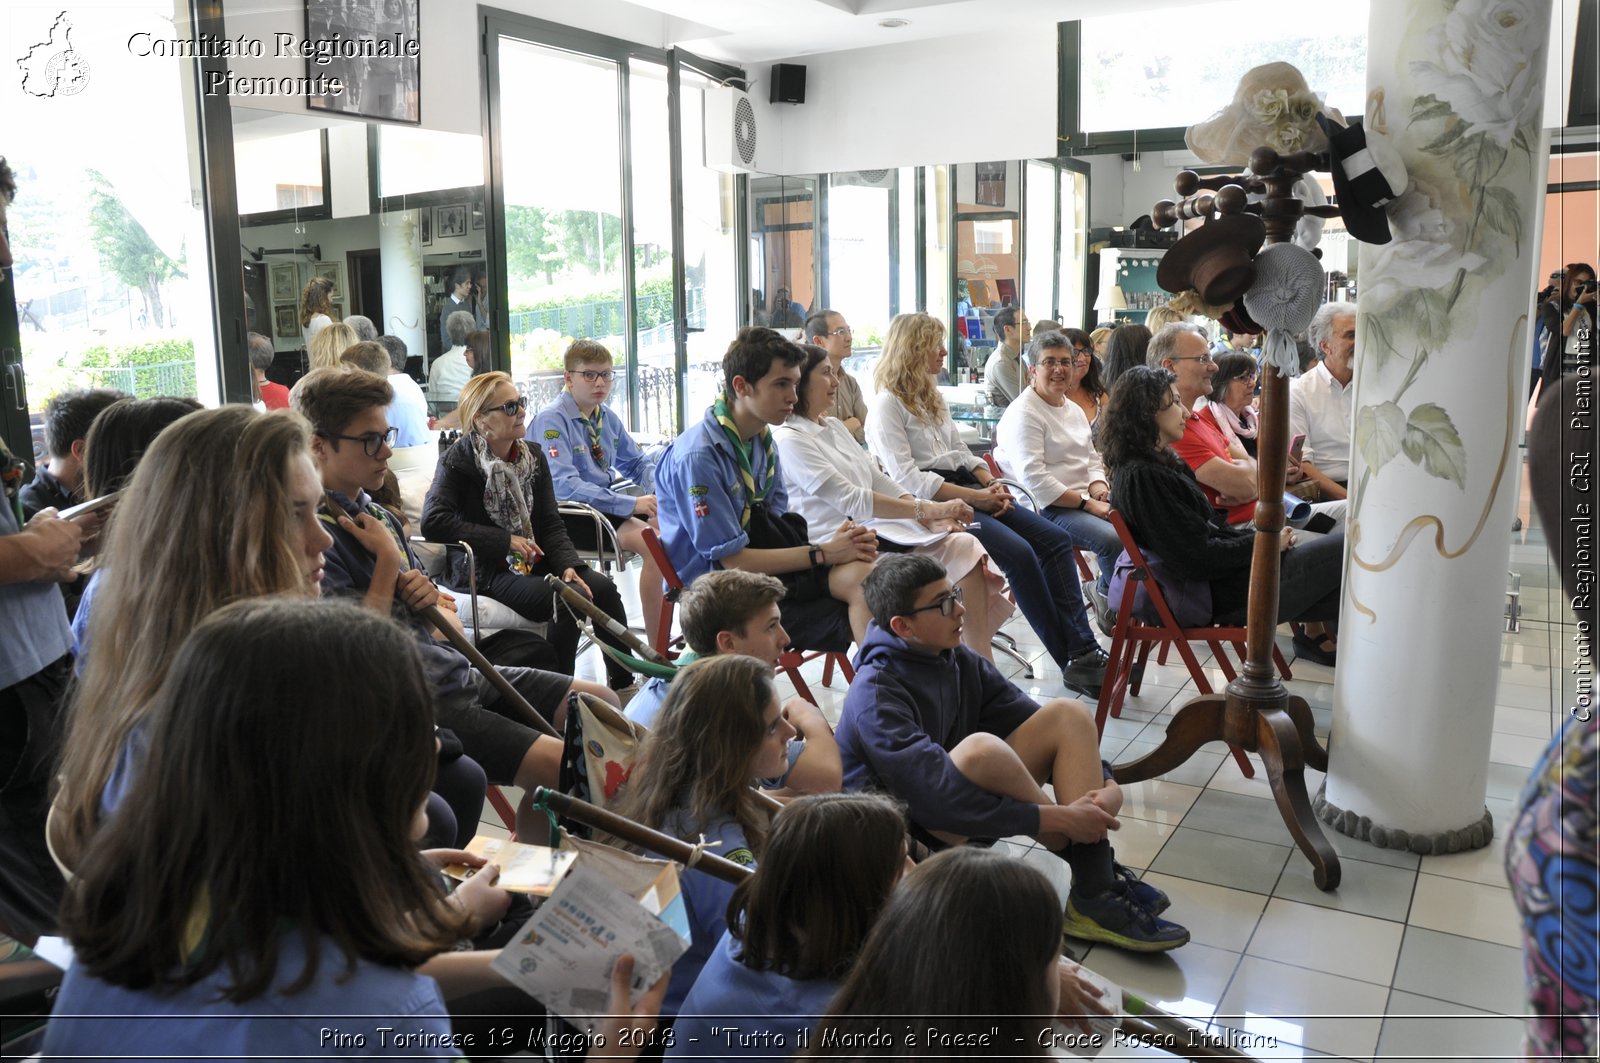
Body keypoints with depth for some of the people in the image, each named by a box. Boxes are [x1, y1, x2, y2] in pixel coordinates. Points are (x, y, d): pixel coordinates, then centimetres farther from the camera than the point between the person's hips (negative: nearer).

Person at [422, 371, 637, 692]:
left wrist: (568, 565, -13)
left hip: (533, 559, 6)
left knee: (601, 586, -16)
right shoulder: (457, 460, -9)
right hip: (485, 569, -6)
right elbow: (433, 521, -22)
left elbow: (550, 524, 6)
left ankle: (624, 684, -5)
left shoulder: (533, 456, 9)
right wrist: (505, 541, -20)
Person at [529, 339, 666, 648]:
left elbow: (637, 464, 23)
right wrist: (632, 504, -28)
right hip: (570, 515, -8)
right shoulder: (551, 420, -12)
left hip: (607, 503, 8)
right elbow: (565, 486, -23)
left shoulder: (608, 418, 12)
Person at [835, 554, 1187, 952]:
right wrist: (1057, 818, -31)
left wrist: (1103, 782, -15)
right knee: (981, 749, -37)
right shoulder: (875, 695, -22)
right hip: (914, 834, -8)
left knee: (1068, 714, -6)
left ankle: (1096, 897, -19)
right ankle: (1093, 868, -15)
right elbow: (937, 799, -31)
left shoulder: (959, 661, 3)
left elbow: (1028, 719, 3)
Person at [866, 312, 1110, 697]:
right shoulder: (886, 405, -5)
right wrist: (977, 497, -18)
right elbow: (907, 478, -16)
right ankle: (1072, 662, -17)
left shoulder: (931, 397, 21)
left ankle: (1085, 650, -15)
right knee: (1019, 553, -27)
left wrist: (992, 484, 0)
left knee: (1056, 540, -10)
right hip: (934, 505, -9)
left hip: (968, 491, 9)